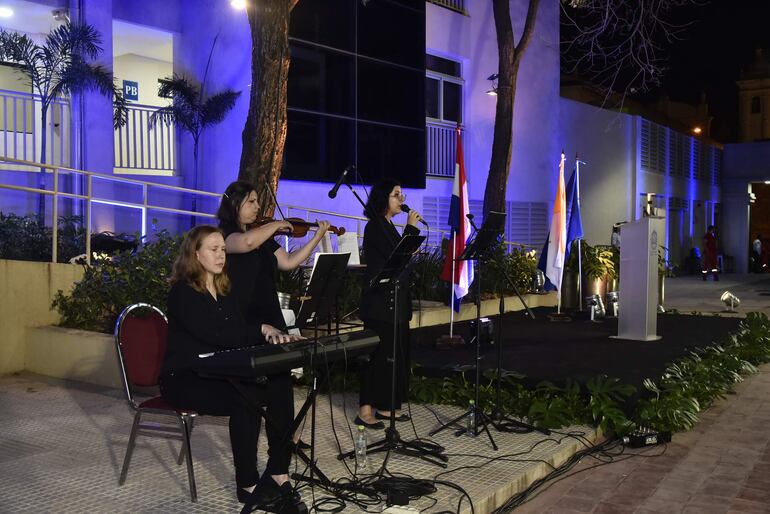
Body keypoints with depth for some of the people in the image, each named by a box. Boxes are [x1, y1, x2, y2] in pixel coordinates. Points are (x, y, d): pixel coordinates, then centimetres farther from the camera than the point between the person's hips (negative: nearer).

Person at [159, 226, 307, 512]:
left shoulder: (223, 291, 16)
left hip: (217, 373, 7)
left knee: (279, 387, -20)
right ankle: (248, 486, -20)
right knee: (246, 398, -33)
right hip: (183, 379, -7)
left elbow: (238, 330, 7)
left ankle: (278, 475, -18)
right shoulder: (182, 292, -8)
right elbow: (210, 333, -21)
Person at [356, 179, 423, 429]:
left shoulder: (388, 226, 16)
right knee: (378, 355, -8)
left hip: (394, 301, 10)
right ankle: (365, 410, -2)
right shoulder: (375, 227, -12)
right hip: (380, 303, -10)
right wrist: (411, 227, -12)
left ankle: (385, 406, 19)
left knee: (395, 354, 11)